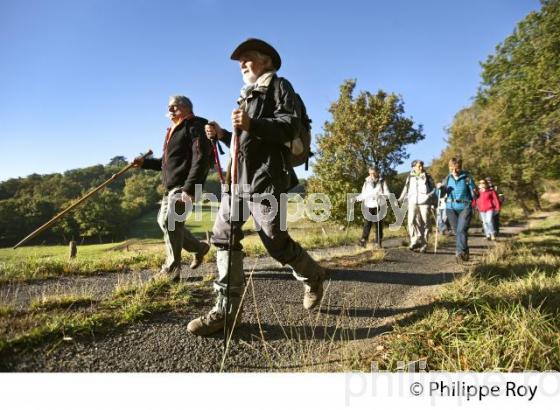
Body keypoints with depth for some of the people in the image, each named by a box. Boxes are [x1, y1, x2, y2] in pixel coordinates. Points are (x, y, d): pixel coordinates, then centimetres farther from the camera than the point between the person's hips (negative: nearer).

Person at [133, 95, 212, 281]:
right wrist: (145, 162, 14)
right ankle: (199, 247, 27)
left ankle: (171, 270, -7)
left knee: (169, 221, -16)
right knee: (164, 221, 14)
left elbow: (200, 159, -19)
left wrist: (189, 188, -26)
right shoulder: (173, 131, 23)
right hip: (171, 186, 10)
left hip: (184, 186, -10)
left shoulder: (194, 127, -6)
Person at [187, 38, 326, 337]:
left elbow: (290, 126, -11)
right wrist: (222, 135, 13)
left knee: (275, 240, -5)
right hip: (238, 177, 8)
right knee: (223, 235, -1)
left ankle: (312, 276, 24)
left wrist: (252, 125, -24)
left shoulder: (279, 86, 6)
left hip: (266, 176, -8)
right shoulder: (247, 96, 28)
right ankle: (227, 309, 5)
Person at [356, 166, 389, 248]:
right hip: (369, 206, 0)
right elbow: (363, 194, 14)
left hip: (379, 206, 0)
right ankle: (363, 241, -9)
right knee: (367, 224, -8)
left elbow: (387, 193, 1)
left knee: (379, 224, 3)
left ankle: (378, 242, 10)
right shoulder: (366, 182, 10)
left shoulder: (382, 181, 6)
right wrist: (356, 198, -4)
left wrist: (380, 195, -19)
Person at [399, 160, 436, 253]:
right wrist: (401, 199, 15)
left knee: (425, 223, 1)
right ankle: (415, 240, -13)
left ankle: (423, 244, 9)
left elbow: (434, 188, 9)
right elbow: (406, 189, 19)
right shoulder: (410, 177, 11)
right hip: (413, 202, 1)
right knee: (411, 221, -17)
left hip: (424, 202, -1)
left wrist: (429, 195, -5)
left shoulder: (428, 177, 6)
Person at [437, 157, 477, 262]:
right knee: (457, 231, 10)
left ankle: (460, 253, -16)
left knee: (462, 230, -17)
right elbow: (441, 195, 9)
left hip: (465, 207, -4)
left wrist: (474, 194, -25)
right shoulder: (448, 178, 5)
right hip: (451, 208, 4)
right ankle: (464, 253, 25)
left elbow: (474, 196, -2)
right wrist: (440, 188, -12)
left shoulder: (467, 178, -4)